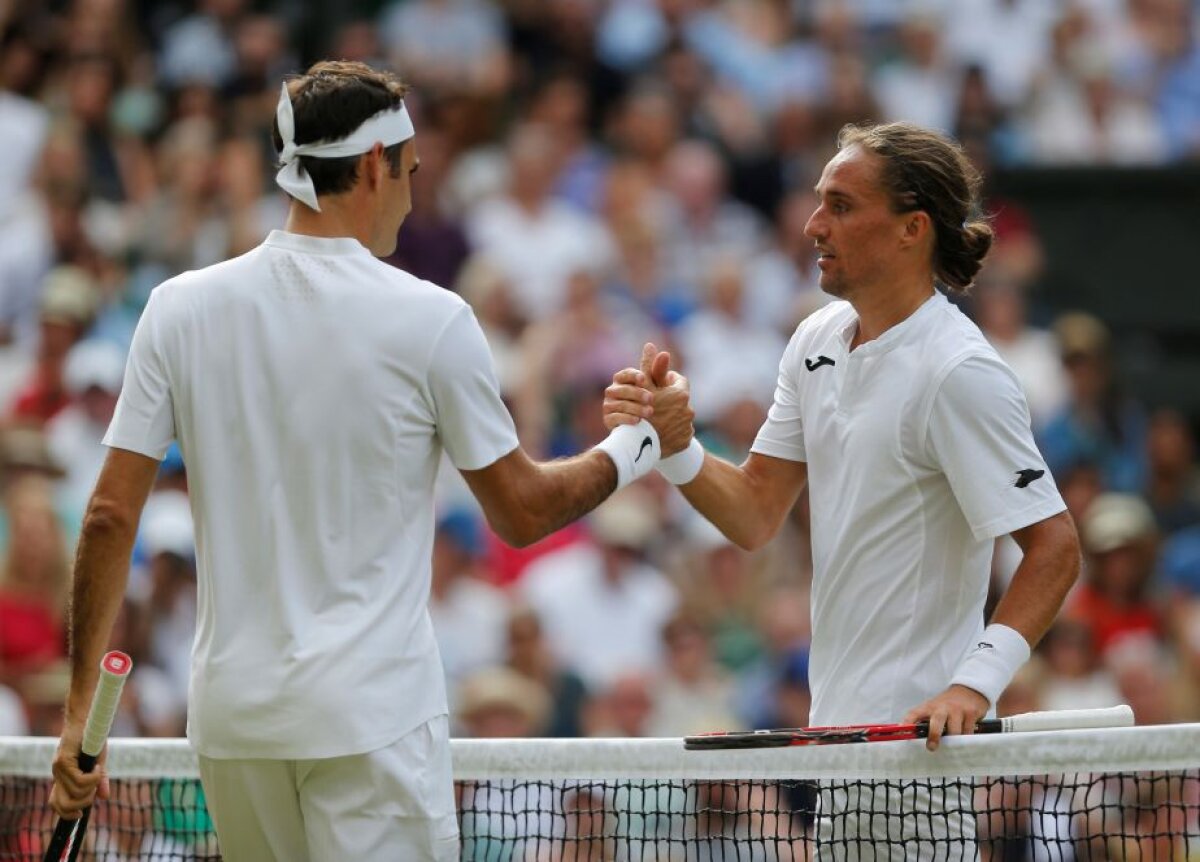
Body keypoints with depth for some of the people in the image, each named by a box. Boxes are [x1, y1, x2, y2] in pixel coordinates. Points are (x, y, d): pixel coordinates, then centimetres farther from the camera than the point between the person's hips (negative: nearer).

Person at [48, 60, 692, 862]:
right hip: (373, 718, -4)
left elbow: (111, 515, 0)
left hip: (231, 720, 4)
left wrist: (81, 714, 6)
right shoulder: (430, 320, -7)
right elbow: (523, 512, 2)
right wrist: (638, 445, 20)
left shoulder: (180, 308, 2)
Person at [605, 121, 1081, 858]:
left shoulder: (959, 374, -17)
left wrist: (974, 684, -29)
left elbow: (1054, 549, -19)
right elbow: (757, 517, 11)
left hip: (919, 732, -8)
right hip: (836, 727, 8)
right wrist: (672, 442, -7)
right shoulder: (818, 341, 8)